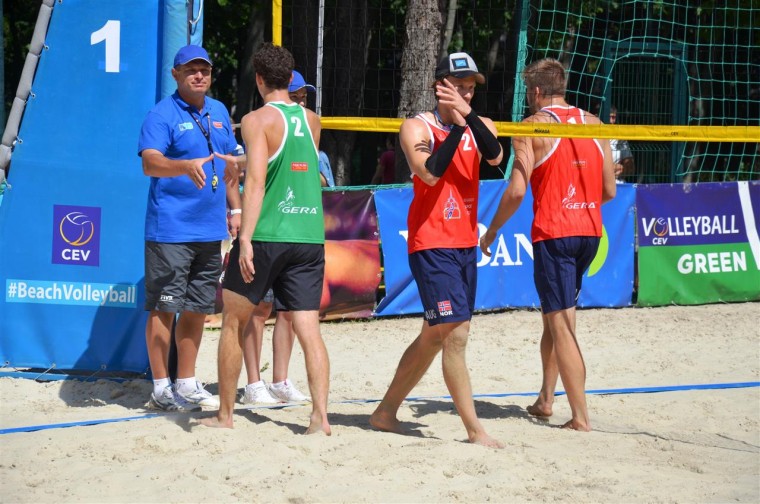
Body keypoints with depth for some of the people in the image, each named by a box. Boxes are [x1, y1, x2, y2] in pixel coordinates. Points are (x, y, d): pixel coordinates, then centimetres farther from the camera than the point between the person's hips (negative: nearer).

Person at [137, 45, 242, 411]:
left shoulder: (219, 112, 14)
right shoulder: (162, 114, -8)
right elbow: (150, 162, -23)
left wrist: (235, 209, 19)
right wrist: (187, 166, -40)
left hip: (211, 229, 7)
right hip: (170, 229, -7)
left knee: (197, 308, 12)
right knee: (164, 308, -4)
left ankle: (187, 383, 22)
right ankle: (161, 388, 2)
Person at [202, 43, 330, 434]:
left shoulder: (258, 120, -6)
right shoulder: (312, 120, 12)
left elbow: (256, 180, -18)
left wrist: (246, 238, -23)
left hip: (266, 236, -4)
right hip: (310, 236, 4)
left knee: (234, 322, 10)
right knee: (308, 329, 2)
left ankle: (225, 415, 14)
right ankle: (320, 416, -11)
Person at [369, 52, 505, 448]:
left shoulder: (480, 126, 9)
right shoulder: (417, 128, -5)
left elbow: (495, 156, -13)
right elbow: (430, 173, -21)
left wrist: (468, 115, -23)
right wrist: (456, 126, -18)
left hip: (465, 245, 7)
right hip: (431, 245, -7)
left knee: (435, 336, 13)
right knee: (455, 335, -13)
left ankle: (386, 411, 26)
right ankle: (474, 429, -10)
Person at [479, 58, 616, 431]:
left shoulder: (532, 127, -5)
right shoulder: (594, 124, 10)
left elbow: (517, 190, -13)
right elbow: (609, 190, 9)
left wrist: (492, 230, 1)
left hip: (553, 232, -6)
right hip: (590, 231, 6)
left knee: (561, 325, -5)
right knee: (555, 314, 22)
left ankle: (581, 419, -10)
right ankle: (546, 398, 27)